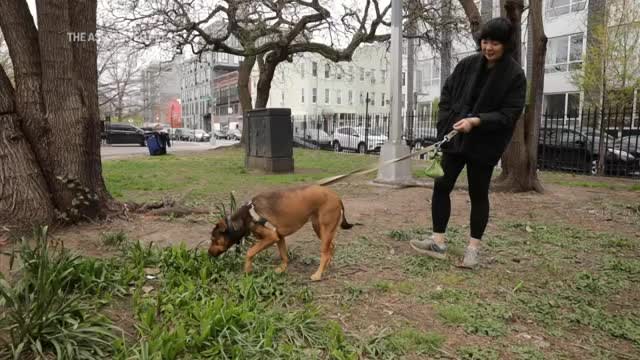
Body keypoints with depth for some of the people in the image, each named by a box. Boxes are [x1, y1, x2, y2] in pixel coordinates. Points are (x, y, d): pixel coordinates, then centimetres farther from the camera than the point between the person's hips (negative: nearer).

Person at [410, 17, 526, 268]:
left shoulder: (515, 75, -8)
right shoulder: (467, 64, 3)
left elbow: (509, 114, -13)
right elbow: (447, 93, 11)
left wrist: (476, 121, -25)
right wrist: (445, 124, -1)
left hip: (485, 144, -4)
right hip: (455, 138, 4)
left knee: (478, 194, 5)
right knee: (441, 186, 0)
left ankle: (474, 247, 17)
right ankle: (438, 242, 7)